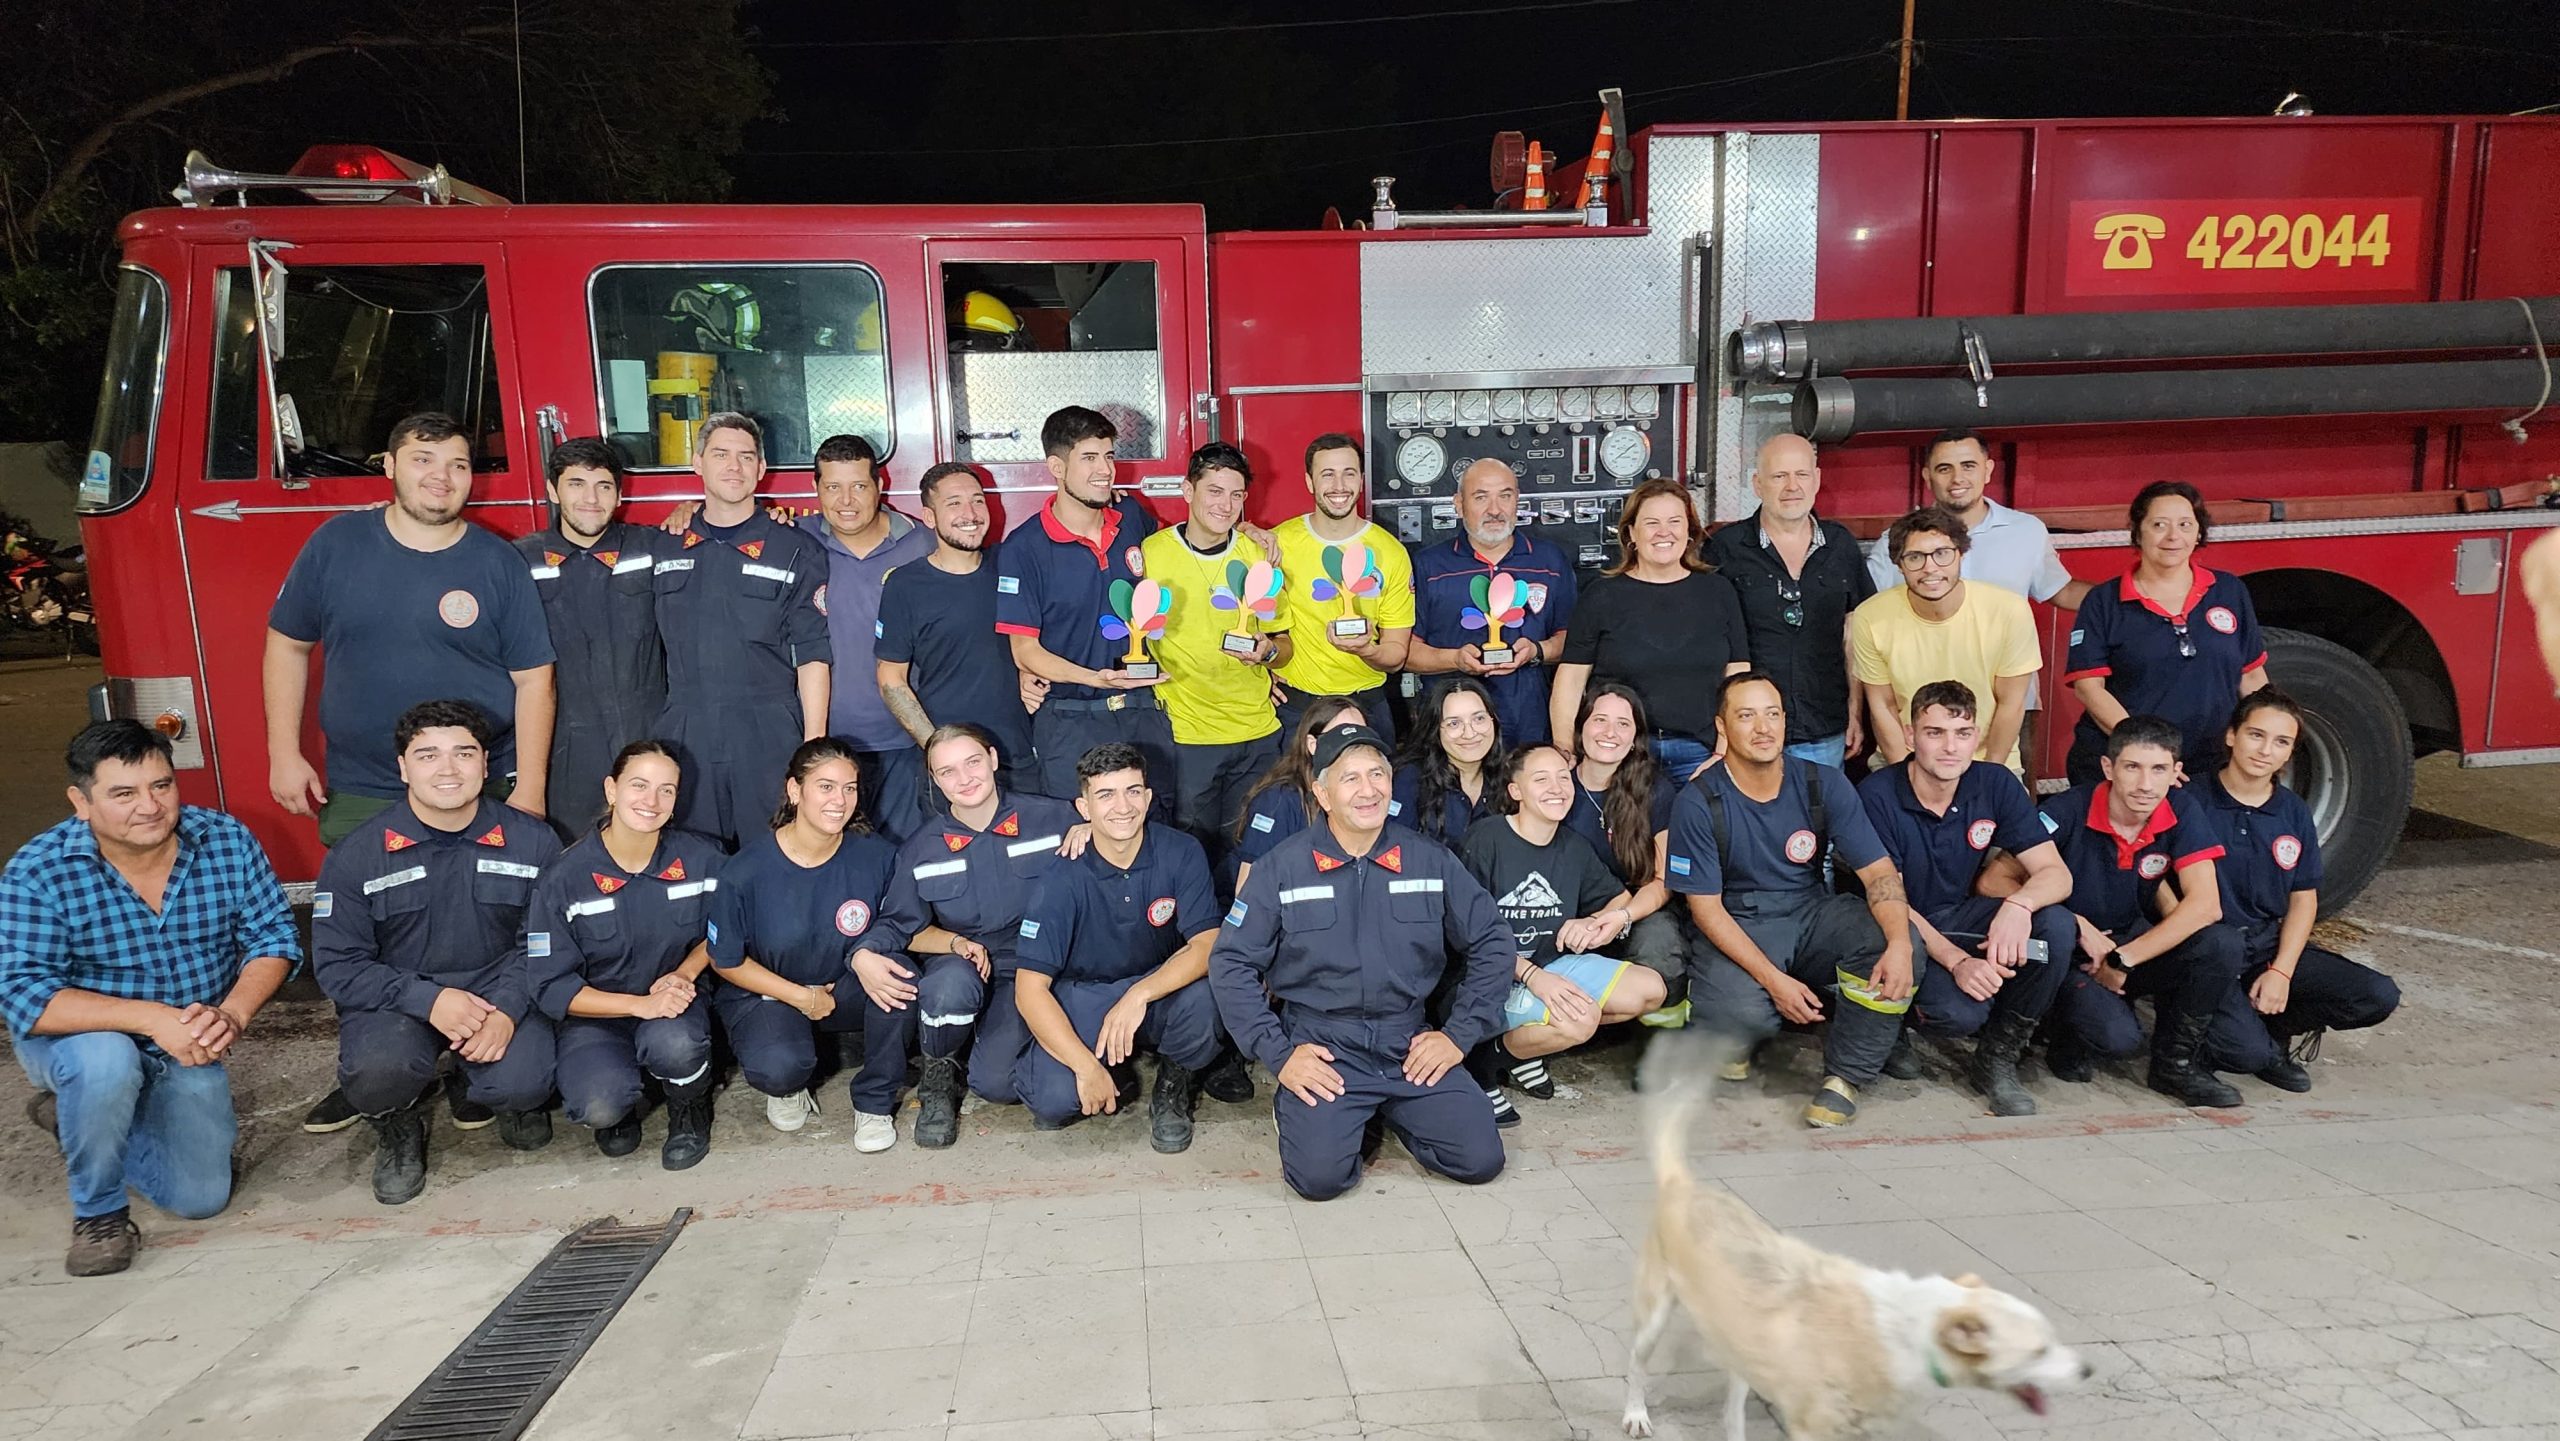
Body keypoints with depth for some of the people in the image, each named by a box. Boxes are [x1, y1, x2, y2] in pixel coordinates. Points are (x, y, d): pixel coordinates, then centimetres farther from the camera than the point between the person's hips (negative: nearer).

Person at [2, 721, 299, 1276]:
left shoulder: (228, 842, -15)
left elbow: (274, 937, -11)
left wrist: (232, 1014, -30)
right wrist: (152, 1018, -40)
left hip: (189, 1050, 3)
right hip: (81, 1043, -3)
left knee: (201, 1198, 3)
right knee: (106, 1061, -39)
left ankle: (73, 1116, 31)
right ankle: (97, 1211, -10)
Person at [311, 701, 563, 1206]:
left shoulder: (533, 842, -5)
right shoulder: (356, 855, -7)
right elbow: (336, 966, -8)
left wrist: (507, 1011, -23)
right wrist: (428, 1000, -23)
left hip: (498, 989, 1)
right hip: (396, 997, -1)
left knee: (524, 1083, -27)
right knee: (377, 1074, -33)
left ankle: (475, 1089, 15)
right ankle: (398, 1129, 8)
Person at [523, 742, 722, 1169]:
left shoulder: (702, 859, -10)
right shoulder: (564, 878, -14)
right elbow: (552, 988, -13)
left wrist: (684, 974, -14)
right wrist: (639, 1004, -25)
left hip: (674, 1001, 1)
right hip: (595, 1011, -1)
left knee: (673, 1044, -35)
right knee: (597, 1107, -30)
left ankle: (690, 1108, 2)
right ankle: (620, 1104, 11)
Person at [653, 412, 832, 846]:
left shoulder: (796, 551, 1)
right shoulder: (665, 549, 11)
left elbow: (811, 658, -2)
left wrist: (813, 748, -7)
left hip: (769, 738, -2)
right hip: (684, 737, 3)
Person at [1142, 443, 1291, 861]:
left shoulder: (1258, 555, 4)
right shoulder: (1151, 552, -5)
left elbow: (1284, 645, 9)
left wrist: (1268, 650, -12)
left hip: (1257, 732, 3)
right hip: (1185, 732, -3)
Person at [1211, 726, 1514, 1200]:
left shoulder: (1431, 860, 2)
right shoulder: (1282, 869, -3)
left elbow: (1491, 944, 9)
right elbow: (1231, 964, -3)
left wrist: (1459, 1034, 1)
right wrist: (1279, 1054, -9)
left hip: (1409, 1043, 3)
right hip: (1321, 1045, -2)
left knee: (1481, 1159, -11)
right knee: (1320, 1175, -22)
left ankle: (1391, 1112, 17)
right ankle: (1298, 1109, 12)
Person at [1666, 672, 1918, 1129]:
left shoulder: (1824, 785, -4)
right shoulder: (1697, 804, -12)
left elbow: (1879, 871, -8)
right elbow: (1706, 907, -11)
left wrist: (1900, 942, -29)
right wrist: (1774, 980, -21)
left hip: (1813, 915, 3)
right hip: (1736, 929, -3)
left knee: (1889, 944, -27)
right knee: (1741, 1014, -34)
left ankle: (1845, 1076, -8)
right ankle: (1732, 1039, 8)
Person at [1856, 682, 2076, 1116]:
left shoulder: (1996, 784, -7)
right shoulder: (1877, 795, -19)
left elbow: (2057, 873, -11)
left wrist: (2019, 903, -35)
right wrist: (1956, 961, -32)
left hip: (1959, 917, 5)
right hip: (1901, 930, -5)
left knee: (2056, 925, -24)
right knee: (1962, 1011, -32)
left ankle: (1996, 1059, -5)